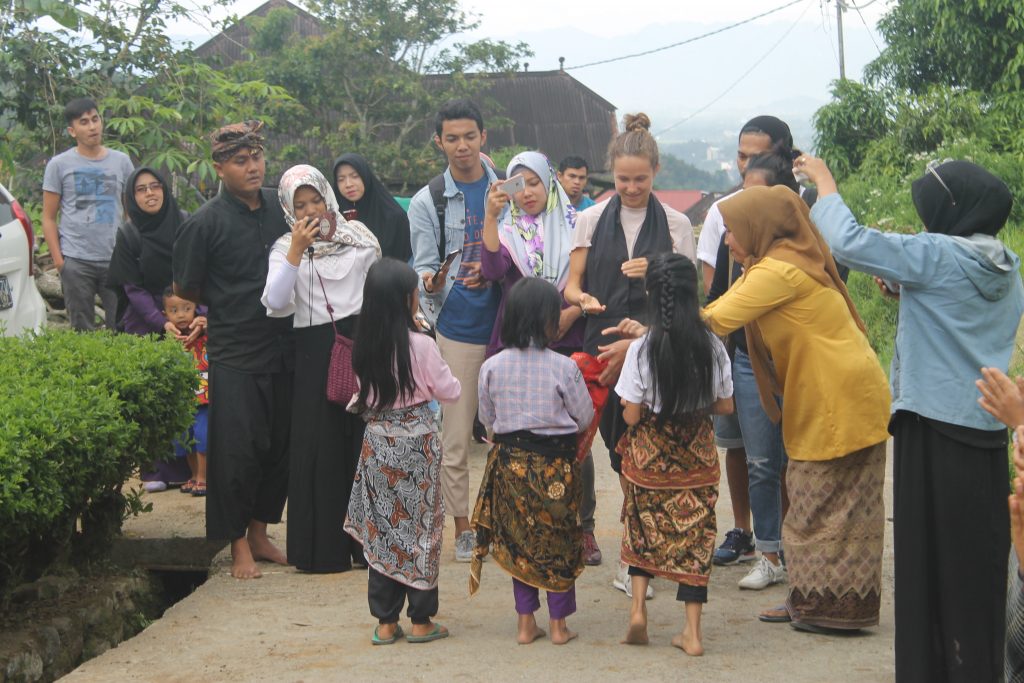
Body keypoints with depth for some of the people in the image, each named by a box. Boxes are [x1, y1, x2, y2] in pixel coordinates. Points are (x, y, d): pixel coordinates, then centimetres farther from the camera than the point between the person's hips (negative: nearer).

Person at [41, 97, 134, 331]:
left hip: (116, 259, 2)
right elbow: (49, 218, 4)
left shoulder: (121, 161, 9)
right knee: (83, 330, 4)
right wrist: (57, 259, -6)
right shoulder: (59, 165, 3)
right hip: (76, 261, -2)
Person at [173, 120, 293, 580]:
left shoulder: (280, 209, 6)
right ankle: (239, 545, 12)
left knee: (279, 447, 10)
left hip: (283, 348, 5)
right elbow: (184, 290, -1)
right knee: (237, 451, -1)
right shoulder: (205, 223, -9)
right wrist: (230, 307, 7)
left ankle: (260, 534, 25)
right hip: (235, 356, -5)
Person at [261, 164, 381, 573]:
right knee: (320, 446, 0)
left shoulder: (357, 236, 8)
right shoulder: (285, 248, 2)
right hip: (315, 351, -1)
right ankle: (324, 546, 8)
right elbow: (275, 303, -13)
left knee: (367, 441, 2)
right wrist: (297, 252, -18)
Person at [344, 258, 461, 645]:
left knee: (381, 530, 10)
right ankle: (421, 621, 13)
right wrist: (431, 383, 13)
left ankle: (385, 622, 15)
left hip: (377, 443, 4)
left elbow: (363, 397, 10)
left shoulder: (363, 347, -1)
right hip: (416, 444, -4)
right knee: (419, 527, 6)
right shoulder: (420, 345, -15)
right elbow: (450, 392, -6)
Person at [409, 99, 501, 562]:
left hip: (506, 324, 1)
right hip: (457, 328, -1)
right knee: (455, 435, -1)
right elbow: (423, 267, 0)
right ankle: (462, 526, 12)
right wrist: (431, 282, -23)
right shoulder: (427, 202, 4)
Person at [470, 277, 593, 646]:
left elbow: (487, 418, 4)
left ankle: (526, 622, 17)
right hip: (555, 464, -2)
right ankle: (558, 624, 16)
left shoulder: (492, 367, -7)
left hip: (510, 461, 2)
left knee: (518, 541, 14)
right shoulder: (563, 368, -15)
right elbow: (585, 418, -5)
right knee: (560, 541, 11)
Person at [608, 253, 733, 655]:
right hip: (698, 456, 1)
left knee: (643, 528, 19)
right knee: (694, 536, 7)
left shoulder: (641, 350, -14)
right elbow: (725, 407, 2)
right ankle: (692, 632, 7)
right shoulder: (713, 347, -7)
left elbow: (631, 416, -12)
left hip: (649, 454, -1)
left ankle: (638, 609, 6)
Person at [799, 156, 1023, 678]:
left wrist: (825, 185, -3)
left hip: (934, 425, -7)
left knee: (929, 557, 2)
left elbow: (849, 242, -18)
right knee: (978, 561, 12)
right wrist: (905, 288, 12)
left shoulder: (939, 256, -13)